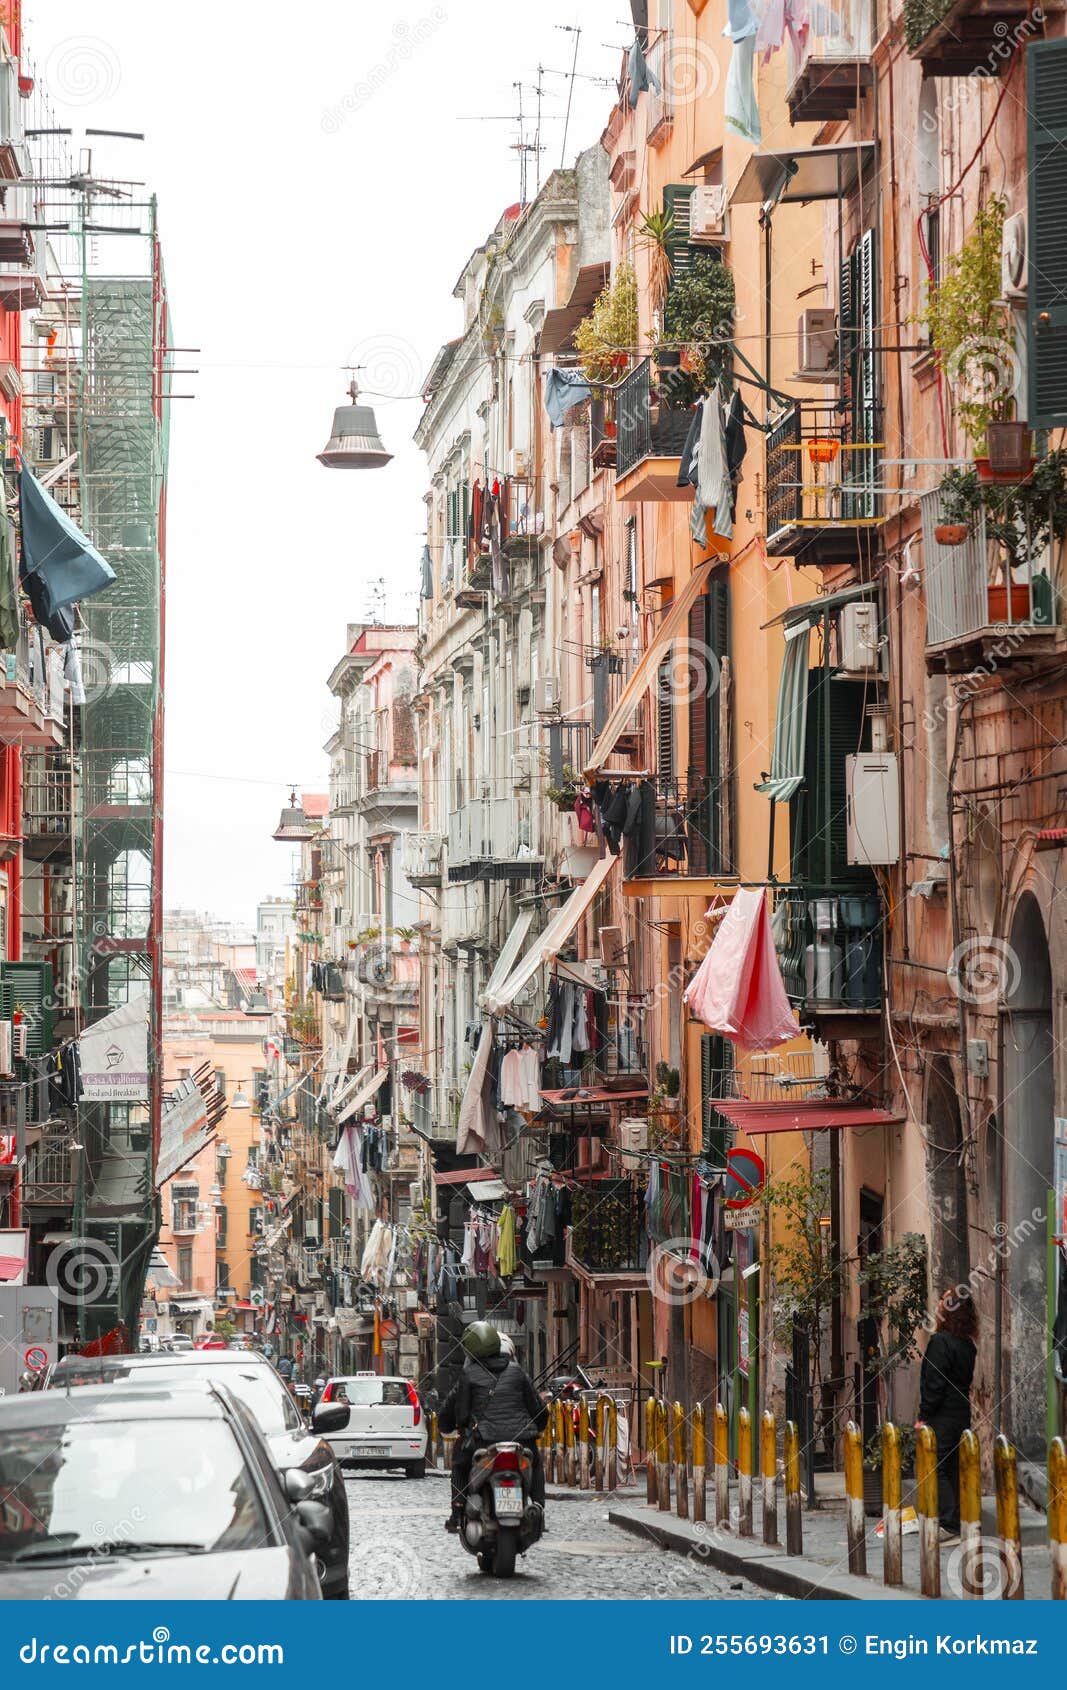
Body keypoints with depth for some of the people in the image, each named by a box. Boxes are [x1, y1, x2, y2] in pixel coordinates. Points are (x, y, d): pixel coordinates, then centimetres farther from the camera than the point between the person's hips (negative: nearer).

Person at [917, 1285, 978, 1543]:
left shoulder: (940, 1342, -15)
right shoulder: (968, 1345, 10)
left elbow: (934, 1384, -17)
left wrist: (923, 1416, -12)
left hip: (942, 1416, -8)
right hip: (962, 1413, 8)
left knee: (935, 1470, -5)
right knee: (953, 1469, 13)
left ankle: (950, 1525, -11)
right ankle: (959, 1522, 15)